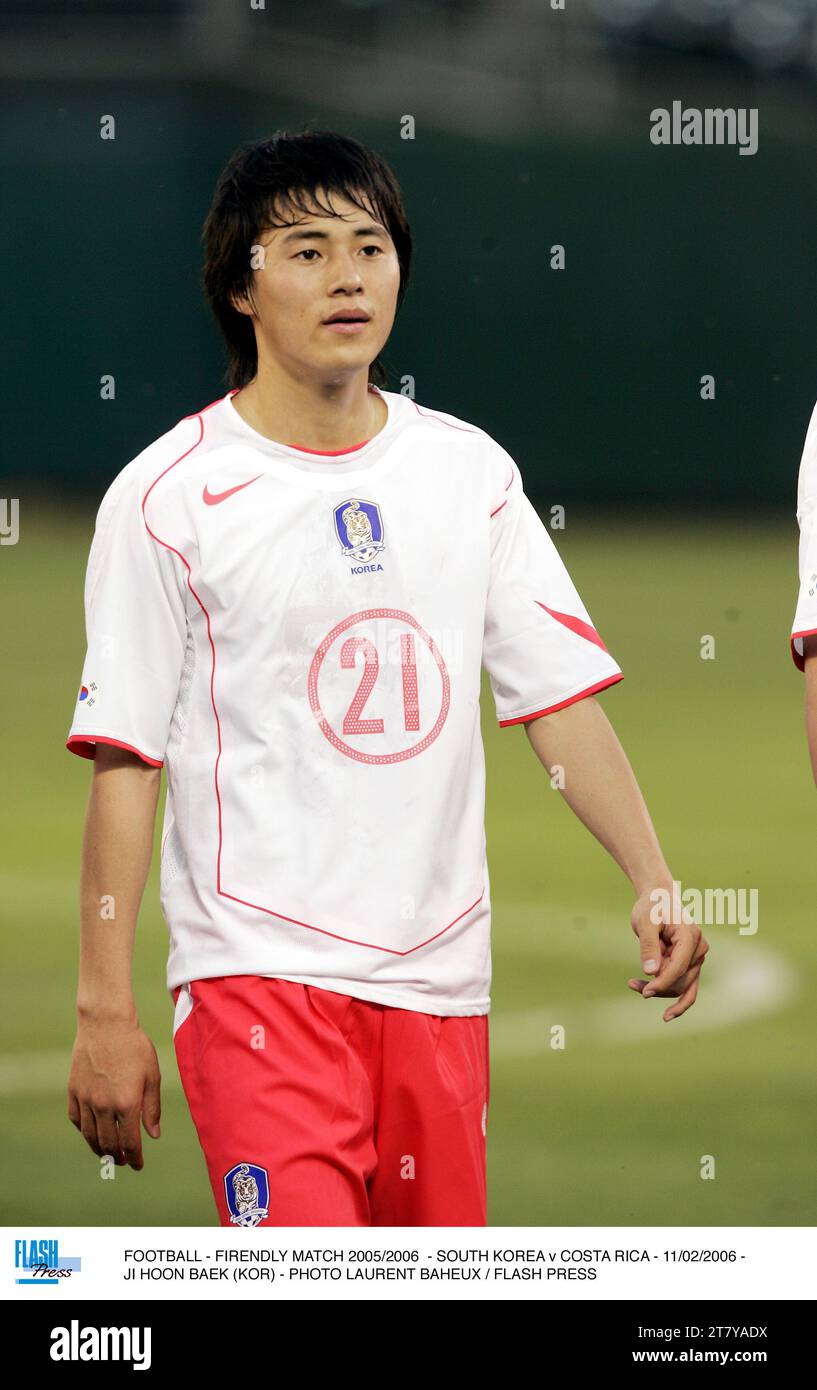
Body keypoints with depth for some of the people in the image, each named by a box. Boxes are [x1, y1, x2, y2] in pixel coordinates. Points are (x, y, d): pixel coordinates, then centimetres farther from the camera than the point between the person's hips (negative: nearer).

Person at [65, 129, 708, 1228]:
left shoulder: (470, 470, 9)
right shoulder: (169, 495, -4)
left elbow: (560, 694, 9)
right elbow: (124, 758, -4)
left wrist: (652, 880, -5)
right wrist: (105, 1010, -8)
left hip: (441, 975, 5)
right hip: (260, 973, -5)